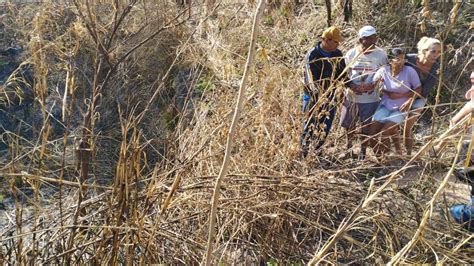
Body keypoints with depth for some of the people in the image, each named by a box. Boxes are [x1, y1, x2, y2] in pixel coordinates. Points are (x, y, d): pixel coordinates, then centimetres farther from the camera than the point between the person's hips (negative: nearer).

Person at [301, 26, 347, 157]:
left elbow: (342, 74, 9)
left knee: (325, 127, 10)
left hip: (330, 96, 5)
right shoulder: (312, 55, -16)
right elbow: (311, 79, -26)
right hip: (314, 97, -5)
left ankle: (317, 150, 29)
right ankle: (303, 152, 17)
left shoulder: (337, 54, 2)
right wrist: (320, 95, -42)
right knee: (310, 126, 1)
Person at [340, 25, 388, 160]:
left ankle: (363, 151, 29)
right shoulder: (351, 53, -4)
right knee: (349, 124, 16)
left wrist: (373, 84, -18)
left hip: (370, 98, -2)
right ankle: (349, 147, 40)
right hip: (352, 96, 2)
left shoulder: (381, 54, -8)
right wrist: (351, 86, -17)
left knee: (366, 127, 9)